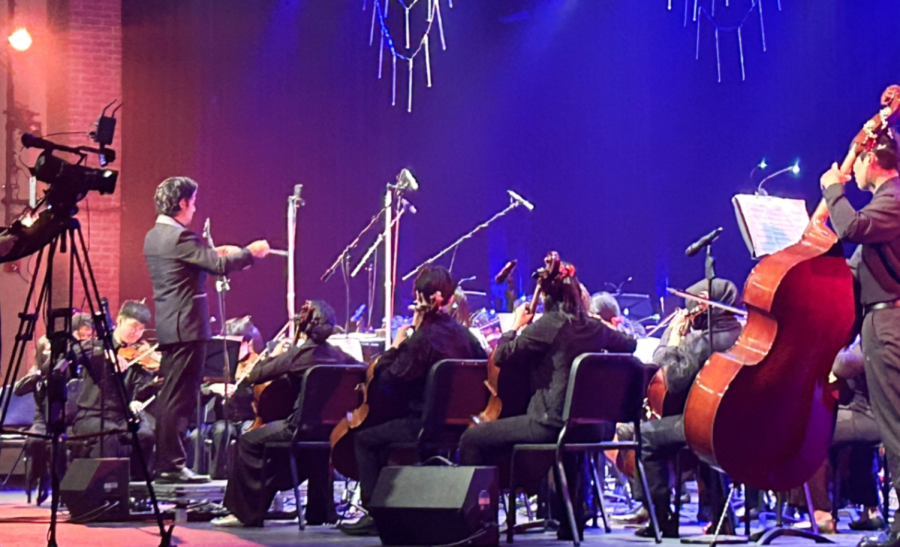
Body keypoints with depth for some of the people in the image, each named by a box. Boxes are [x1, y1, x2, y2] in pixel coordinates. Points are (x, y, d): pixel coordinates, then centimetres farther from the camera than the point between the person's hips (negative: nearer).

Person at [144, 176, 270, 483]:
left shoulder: (154, 237, 13)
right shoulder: (180, 236, -17)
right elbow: (221, 266, -19)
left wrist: (213, 253, 21)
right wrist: (251, 252, -4)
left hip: (167, 327, 10)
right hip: (187, 328, -10)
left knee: (169, 397, 14)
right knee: (180, 398, -7)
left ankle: (163, 462, 18)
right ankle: (172, 464, -5)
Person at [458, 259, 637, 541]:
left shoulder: (547, 326, -13)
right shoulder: (595, 327, 6)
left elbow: (502, 357, -10)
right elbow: (629, 344, 25)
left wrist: (516, 326, 5)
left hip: (550, 424, -7)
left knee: (472, 439, 2)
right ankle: (571, 522, 48)